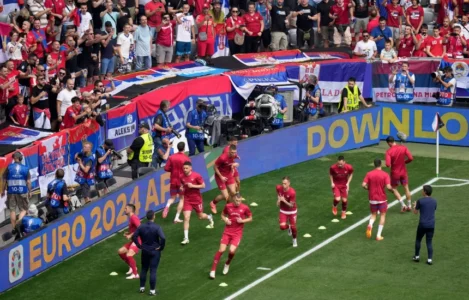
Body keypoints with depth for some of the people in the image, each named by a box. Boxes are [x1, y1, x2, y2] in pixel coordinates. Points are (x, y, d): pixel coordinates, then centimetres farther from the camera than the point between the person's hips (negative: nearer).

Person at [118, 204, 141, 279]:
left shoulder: (133, 217, -16)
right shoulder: (131, 218, 15)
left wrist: (131, 235, -25)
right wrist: (128, 233, 8)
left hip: (138, 240, -11)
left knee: (129, 255, -25)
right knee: (120, 251, 13)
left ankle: (135, 274, -18)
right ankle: (132, 267, 23)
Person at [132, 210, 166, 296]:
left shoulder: (141, 226, -5)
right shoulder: (157, 227, -18)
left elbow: (134, 236, -4)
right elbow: (163, 238, -29)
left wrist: (139, 245, 4)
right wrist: (161, 247, -13)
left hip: (145, 251, 4)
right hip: (155, 251, -4)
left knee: (144, 269, 18)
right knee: (153, 271, 1)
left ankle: (142, 287, 24)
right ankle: (152, 290, 4)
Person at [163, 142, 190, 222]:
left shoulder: (172, 157, -3)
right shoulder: (186, 158, -13)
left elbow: (166, 168, -3)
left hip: (173, 181, 3)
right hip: (182, 181, -3)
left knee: (172, 197, 18)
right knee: (182, 198, 11)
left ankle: (167, 205, -18)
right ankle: (177, 217, 5)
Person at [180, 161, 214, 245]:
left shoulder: (196, 175, -16)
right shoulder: (181, 177, -4)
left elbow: (203, 185, -11)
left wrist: (192, 186, -22)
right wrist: (181, 188, -9)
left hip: (197, 199, -2)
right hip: (187, 200, 2)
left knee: (201, 216, 15)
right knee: (186, 218, -10)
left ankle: (209, 217, 53)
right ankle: (186, 238, -7)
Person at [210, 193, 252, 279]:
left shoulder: (245, 208, -7)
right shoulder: (228, 206, -3)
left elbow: (250, 218, 5)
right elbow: (223, 215, 14)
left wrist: (242, 221, -14)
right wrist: (225, 220, -8)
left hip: (237, 233, -1)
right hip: (227, 231, 1)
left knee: (232, 251, -18)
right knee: (221, 250, -10)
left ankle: (227, 264, 17)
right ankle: (213, 270, 1)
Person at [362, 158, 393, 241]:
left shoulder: (369, 174, -4)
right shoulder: (385, 174, -11)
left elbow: (364, 185, -11)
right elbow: (388, 187, -20)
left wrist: (369, 189, 9)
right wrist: (392, 189, 2)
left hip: (372, 198, 2)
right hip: (382, 198, -2)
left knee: (373, 214, 19)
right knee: (382, 215, 12)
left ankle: (370, 225, -14)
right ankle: (379, 235, 6)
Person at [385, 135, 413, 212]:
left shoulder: (389, 151, -19)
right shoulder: (403, 148, -8)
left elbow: (388, 165, -26)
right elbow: (410, 158, -12)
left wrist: (389, 164, -1)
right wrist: (404, 162, 6)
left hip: (395, 173, -3)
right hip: (403, 172, 3)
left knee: (394, 189, 15)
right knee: (406, 188, 17)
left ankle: (403, 204, 5)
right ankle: (409, 206, 25)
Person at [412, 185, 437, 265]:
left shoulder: (420, 201, -9)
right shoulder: (434, 201, 4)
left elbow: (415, 212, 0)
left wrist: (415, 206, 23)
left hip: (422, 225, -3)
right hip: (431, 225, 3)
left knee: (418, 240, 16)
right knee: (429, 242, 8)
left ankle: (417, 256, 22)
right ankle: (430, 259, 3)